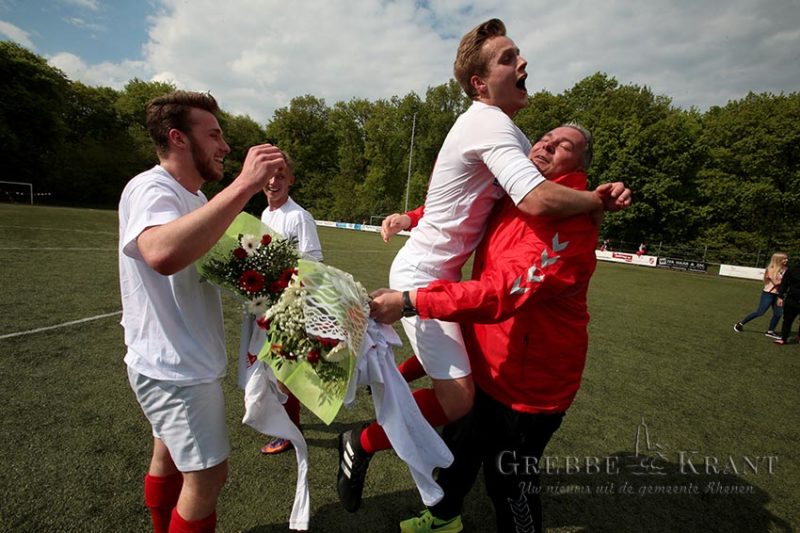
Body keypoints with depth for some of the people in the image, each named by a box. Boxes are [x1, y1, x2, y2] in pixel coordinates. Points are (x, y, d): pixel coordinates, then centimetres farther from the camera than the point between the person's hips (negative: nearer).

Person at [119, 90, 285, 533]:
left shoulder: (191, 197, 11)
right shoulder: (150, 189, -21)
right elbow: (163, 254, -44)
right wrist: (244, 185, -43)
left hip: (185, 361, 10)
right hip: (173, 367, -9)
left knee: (170, 456, 25)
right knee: (207, 475, 2)